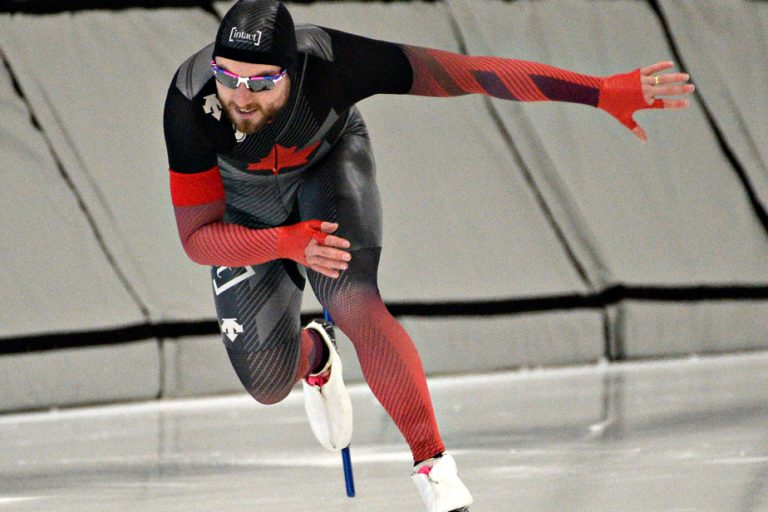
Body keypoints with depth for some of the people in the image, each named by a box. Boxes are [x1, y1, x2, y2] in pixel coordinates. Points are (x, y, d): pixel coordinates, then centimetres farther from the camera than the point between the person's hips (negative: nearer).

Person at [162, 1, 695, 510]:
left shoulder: (330, 63, -40)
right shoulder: (191, 102, -39)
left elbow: (476, 73, -39)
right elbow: (197, 237, -30)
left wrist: (603, 93, -43)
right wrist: (284, 243, -49)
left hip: (329, 159, -1)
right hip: (246, 201, 1)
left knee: (355, 304, -28)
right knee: (268, 384, -2)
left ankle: (433, 465, -16)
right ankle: (315, 355, 36)